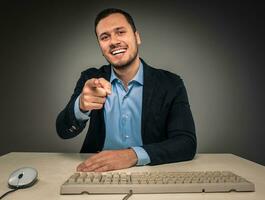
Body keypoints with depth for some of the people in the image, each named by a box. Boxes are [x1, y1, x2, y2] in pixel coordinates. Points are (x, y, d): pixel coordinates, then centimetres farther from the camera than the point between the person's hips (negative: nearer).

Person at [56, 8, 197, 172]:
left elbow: (188, 143, -14)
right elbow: (64, 131, -8)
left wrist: (133, 155, -29)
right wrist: (81, 106, -30)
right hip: (98, 173, 2)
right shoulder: (91, 79, 0)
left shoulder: (171, 84, -6)